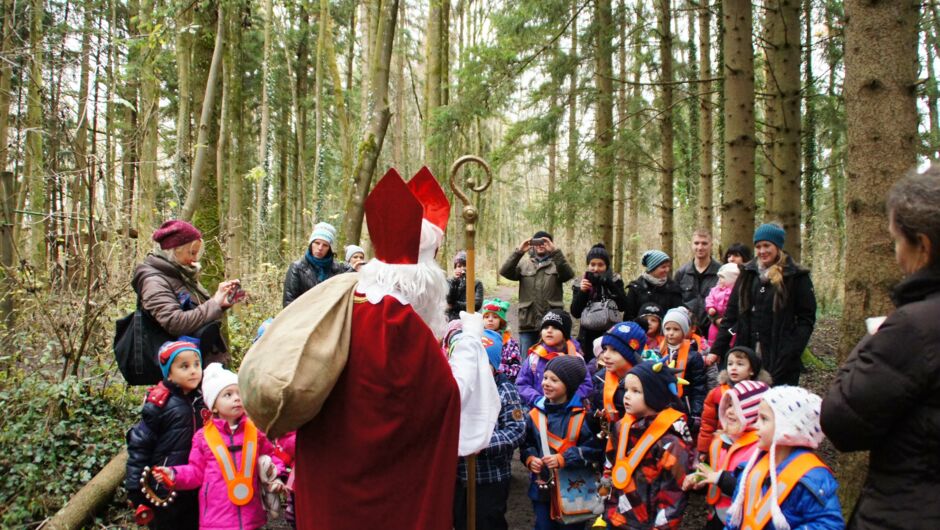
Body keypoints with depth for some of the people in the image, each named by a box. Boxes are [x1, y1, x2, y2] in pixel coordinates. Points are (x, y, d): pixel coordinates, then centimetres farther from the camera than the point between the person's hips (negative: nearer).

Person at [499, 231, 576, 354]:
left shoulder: (556, 263, 7)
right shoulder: (524, 264, 11)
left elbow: (569, 274, -14)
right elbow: (504, 272, -5)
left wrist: (555, 251, -23)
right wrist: (519, 252, -16)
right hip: (528, 323, 1)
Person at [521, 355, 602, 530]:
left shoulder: (582, 415, -12)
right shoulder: (536, 413, 1)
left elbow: (594, 449, -15)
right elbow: (526, 444, 12)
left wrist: (562, 459, -22)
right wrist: (530, 459, -8)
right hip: (542, 488, 4)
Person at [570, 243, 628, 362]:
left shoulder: (615, 281, 4)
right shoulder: (581, 284, 6)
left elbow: (623, 306, -9)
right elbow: (575, 313, 0)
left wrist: (609, 285, -16)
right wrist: (582, 292, -12)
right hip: (587, 337, 1)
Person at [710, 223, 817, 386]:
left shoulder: (796, 277, -2)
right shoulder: (748, 275, 10)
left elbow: (806, 319, -3)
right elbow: (731, 315, 10)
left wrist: (791, 352, -15)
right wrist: (717, 349, 3)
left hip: (780, 359, -3)